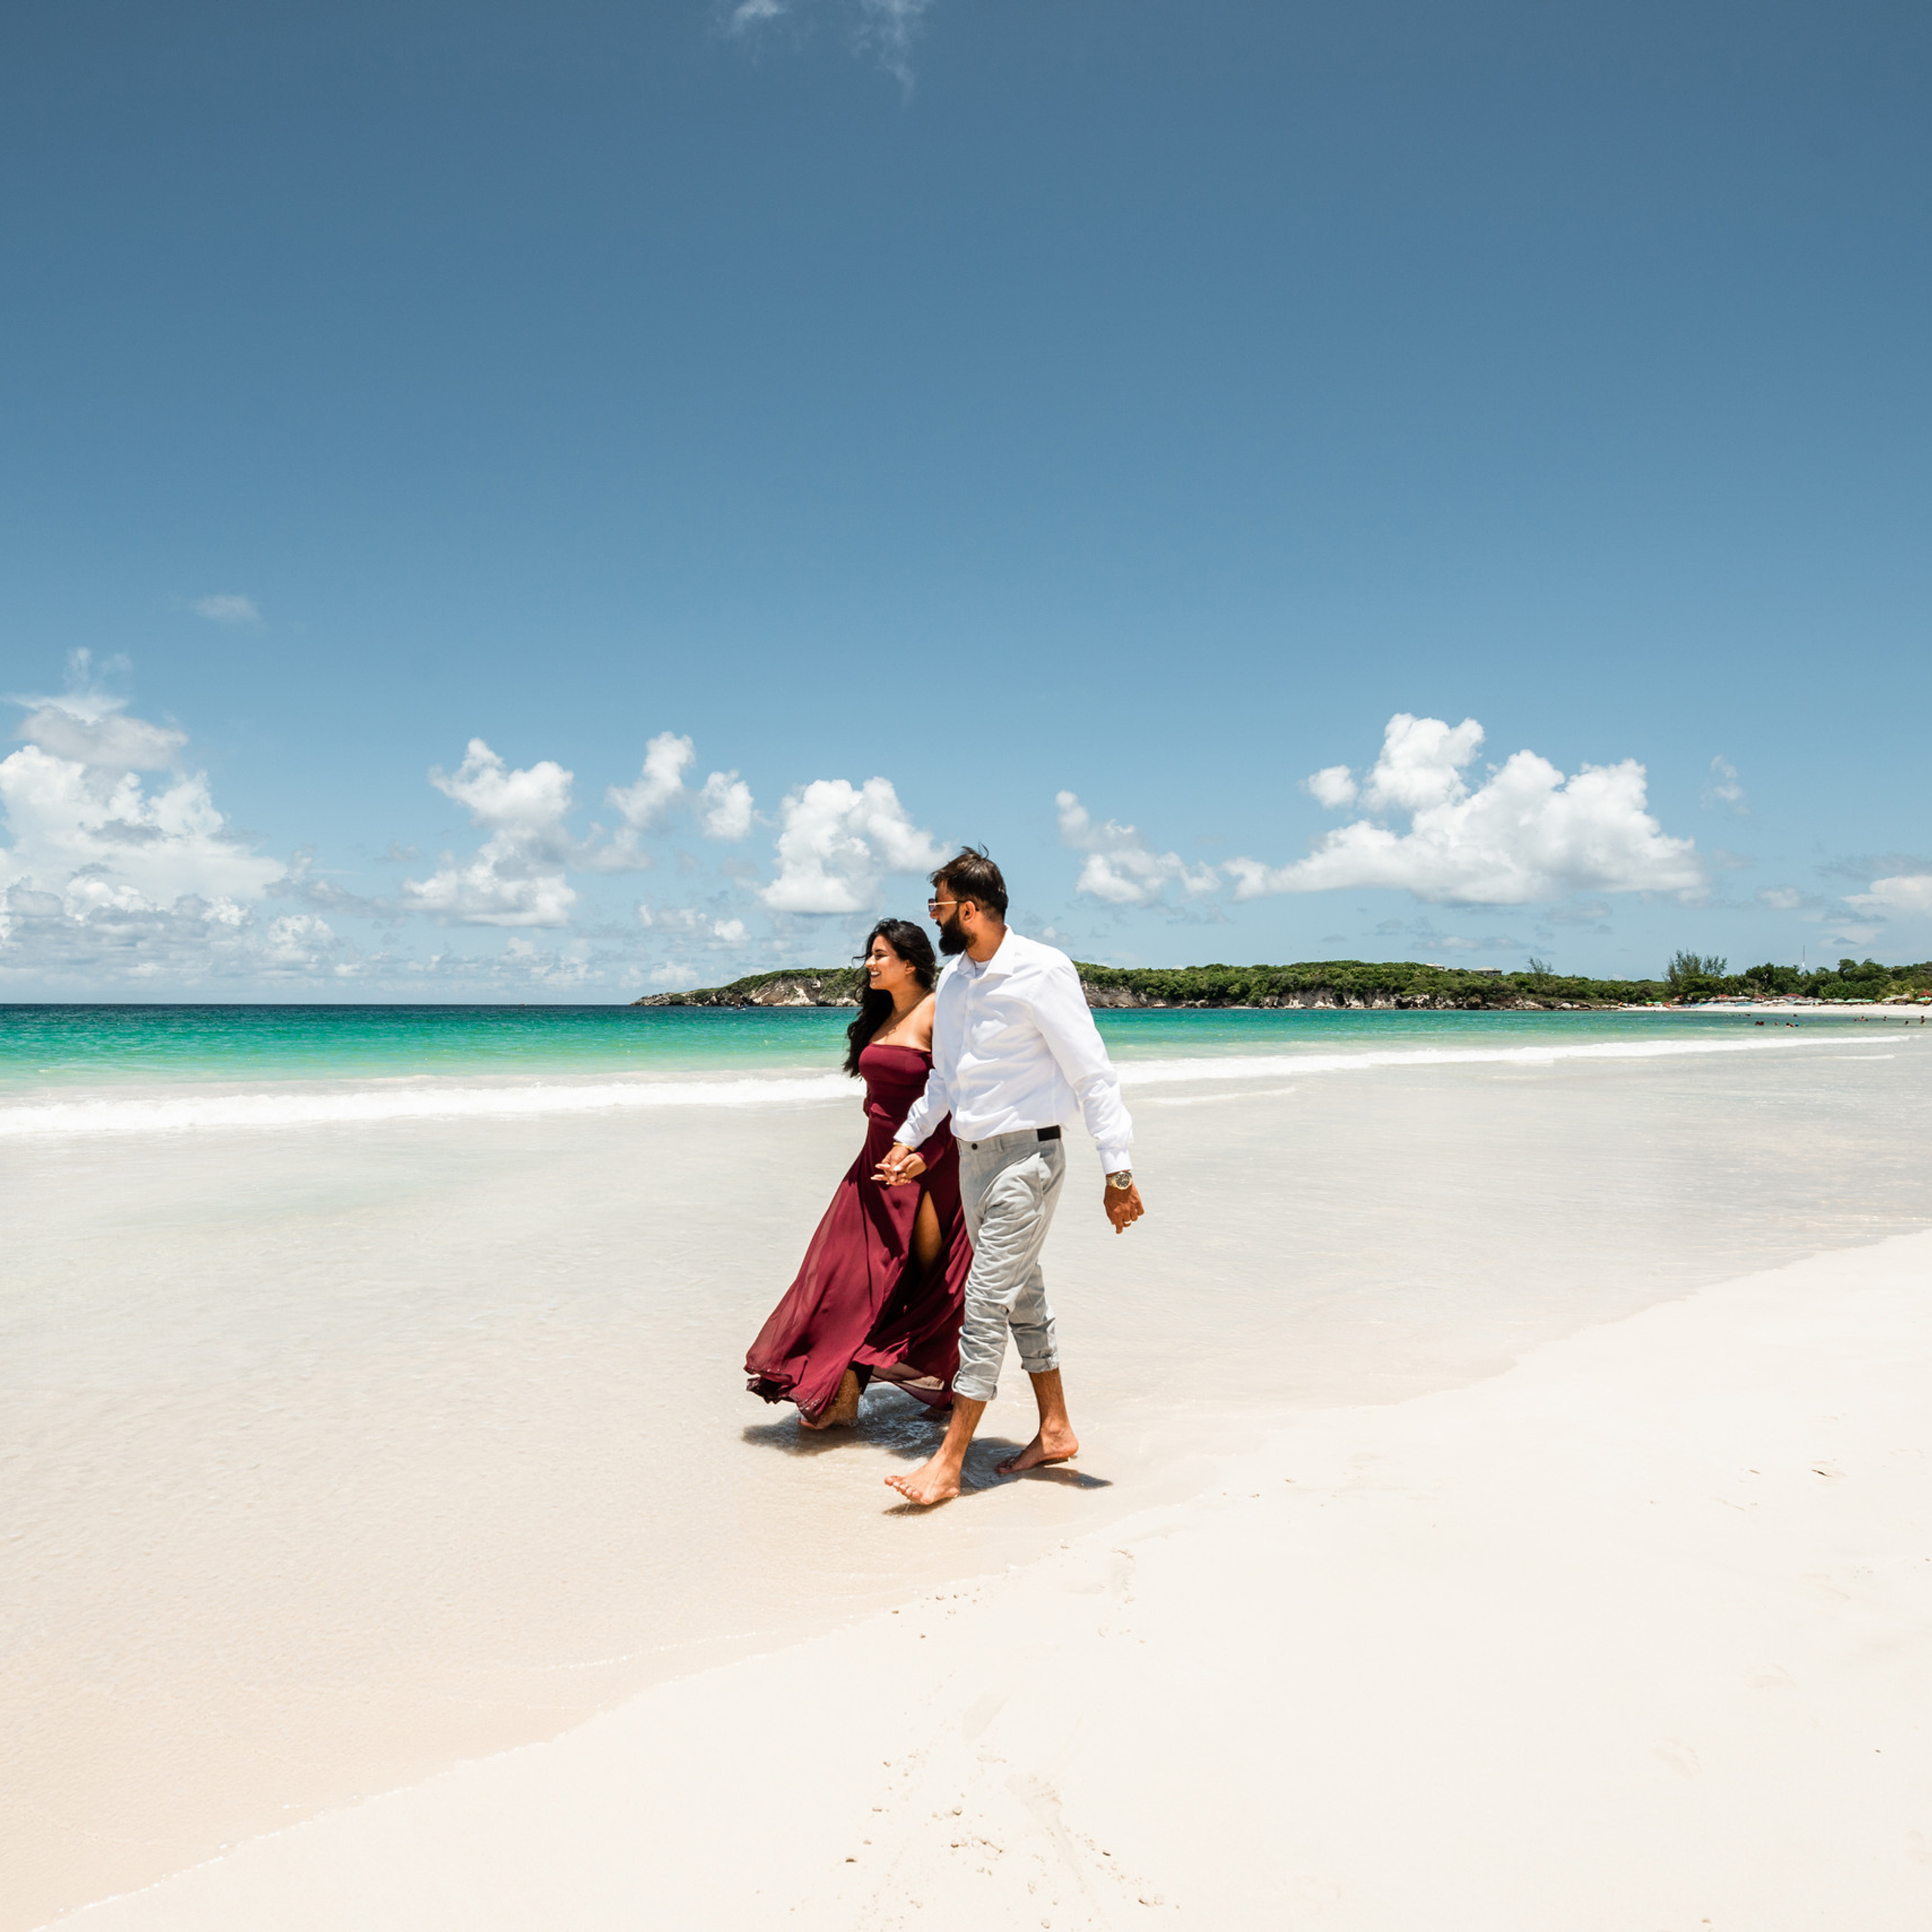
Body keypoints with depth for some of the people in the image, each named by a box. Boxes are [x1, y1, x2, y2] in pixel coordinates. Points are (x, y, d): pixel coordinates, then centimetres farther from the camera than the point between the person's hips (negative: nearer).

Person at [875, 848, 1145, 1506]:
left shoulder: (1040, 972, -15)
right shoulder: (952, 980, 9)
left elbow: (1092, 1074, -15)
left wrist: (1118, 1172, -18)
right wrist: (909, 1138, 22)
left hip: (1026, 1156, -8)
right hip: (972, 1156, 8)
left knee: (987, 1301, -7)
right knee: (1021, 1293, 15)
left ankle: (948, 1463, -1)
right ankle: (1055, 1431, 28)